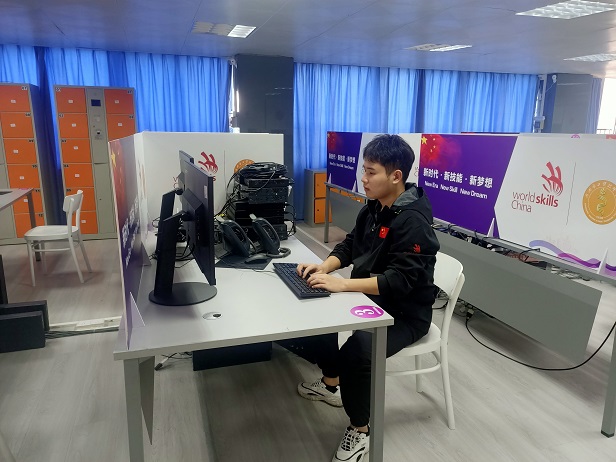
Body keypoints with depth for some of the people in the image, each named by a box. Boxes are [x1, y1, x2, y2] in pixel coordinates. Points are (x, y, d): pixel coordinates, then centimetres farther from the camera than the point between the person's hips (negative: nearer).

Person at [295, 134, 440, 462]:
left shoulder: (413, 220, -25)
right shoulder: (374, 207, 3)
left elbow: (400, 281, -31)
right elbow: (350, 245, 10)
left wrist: (341, 284, -36)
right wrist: (325, 266, -9)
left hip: (405, 314, -9)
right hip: (371, 298, 9)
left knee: (356, 353, -31)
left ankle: (360, 429, -3)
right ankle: (331, 384, 28)